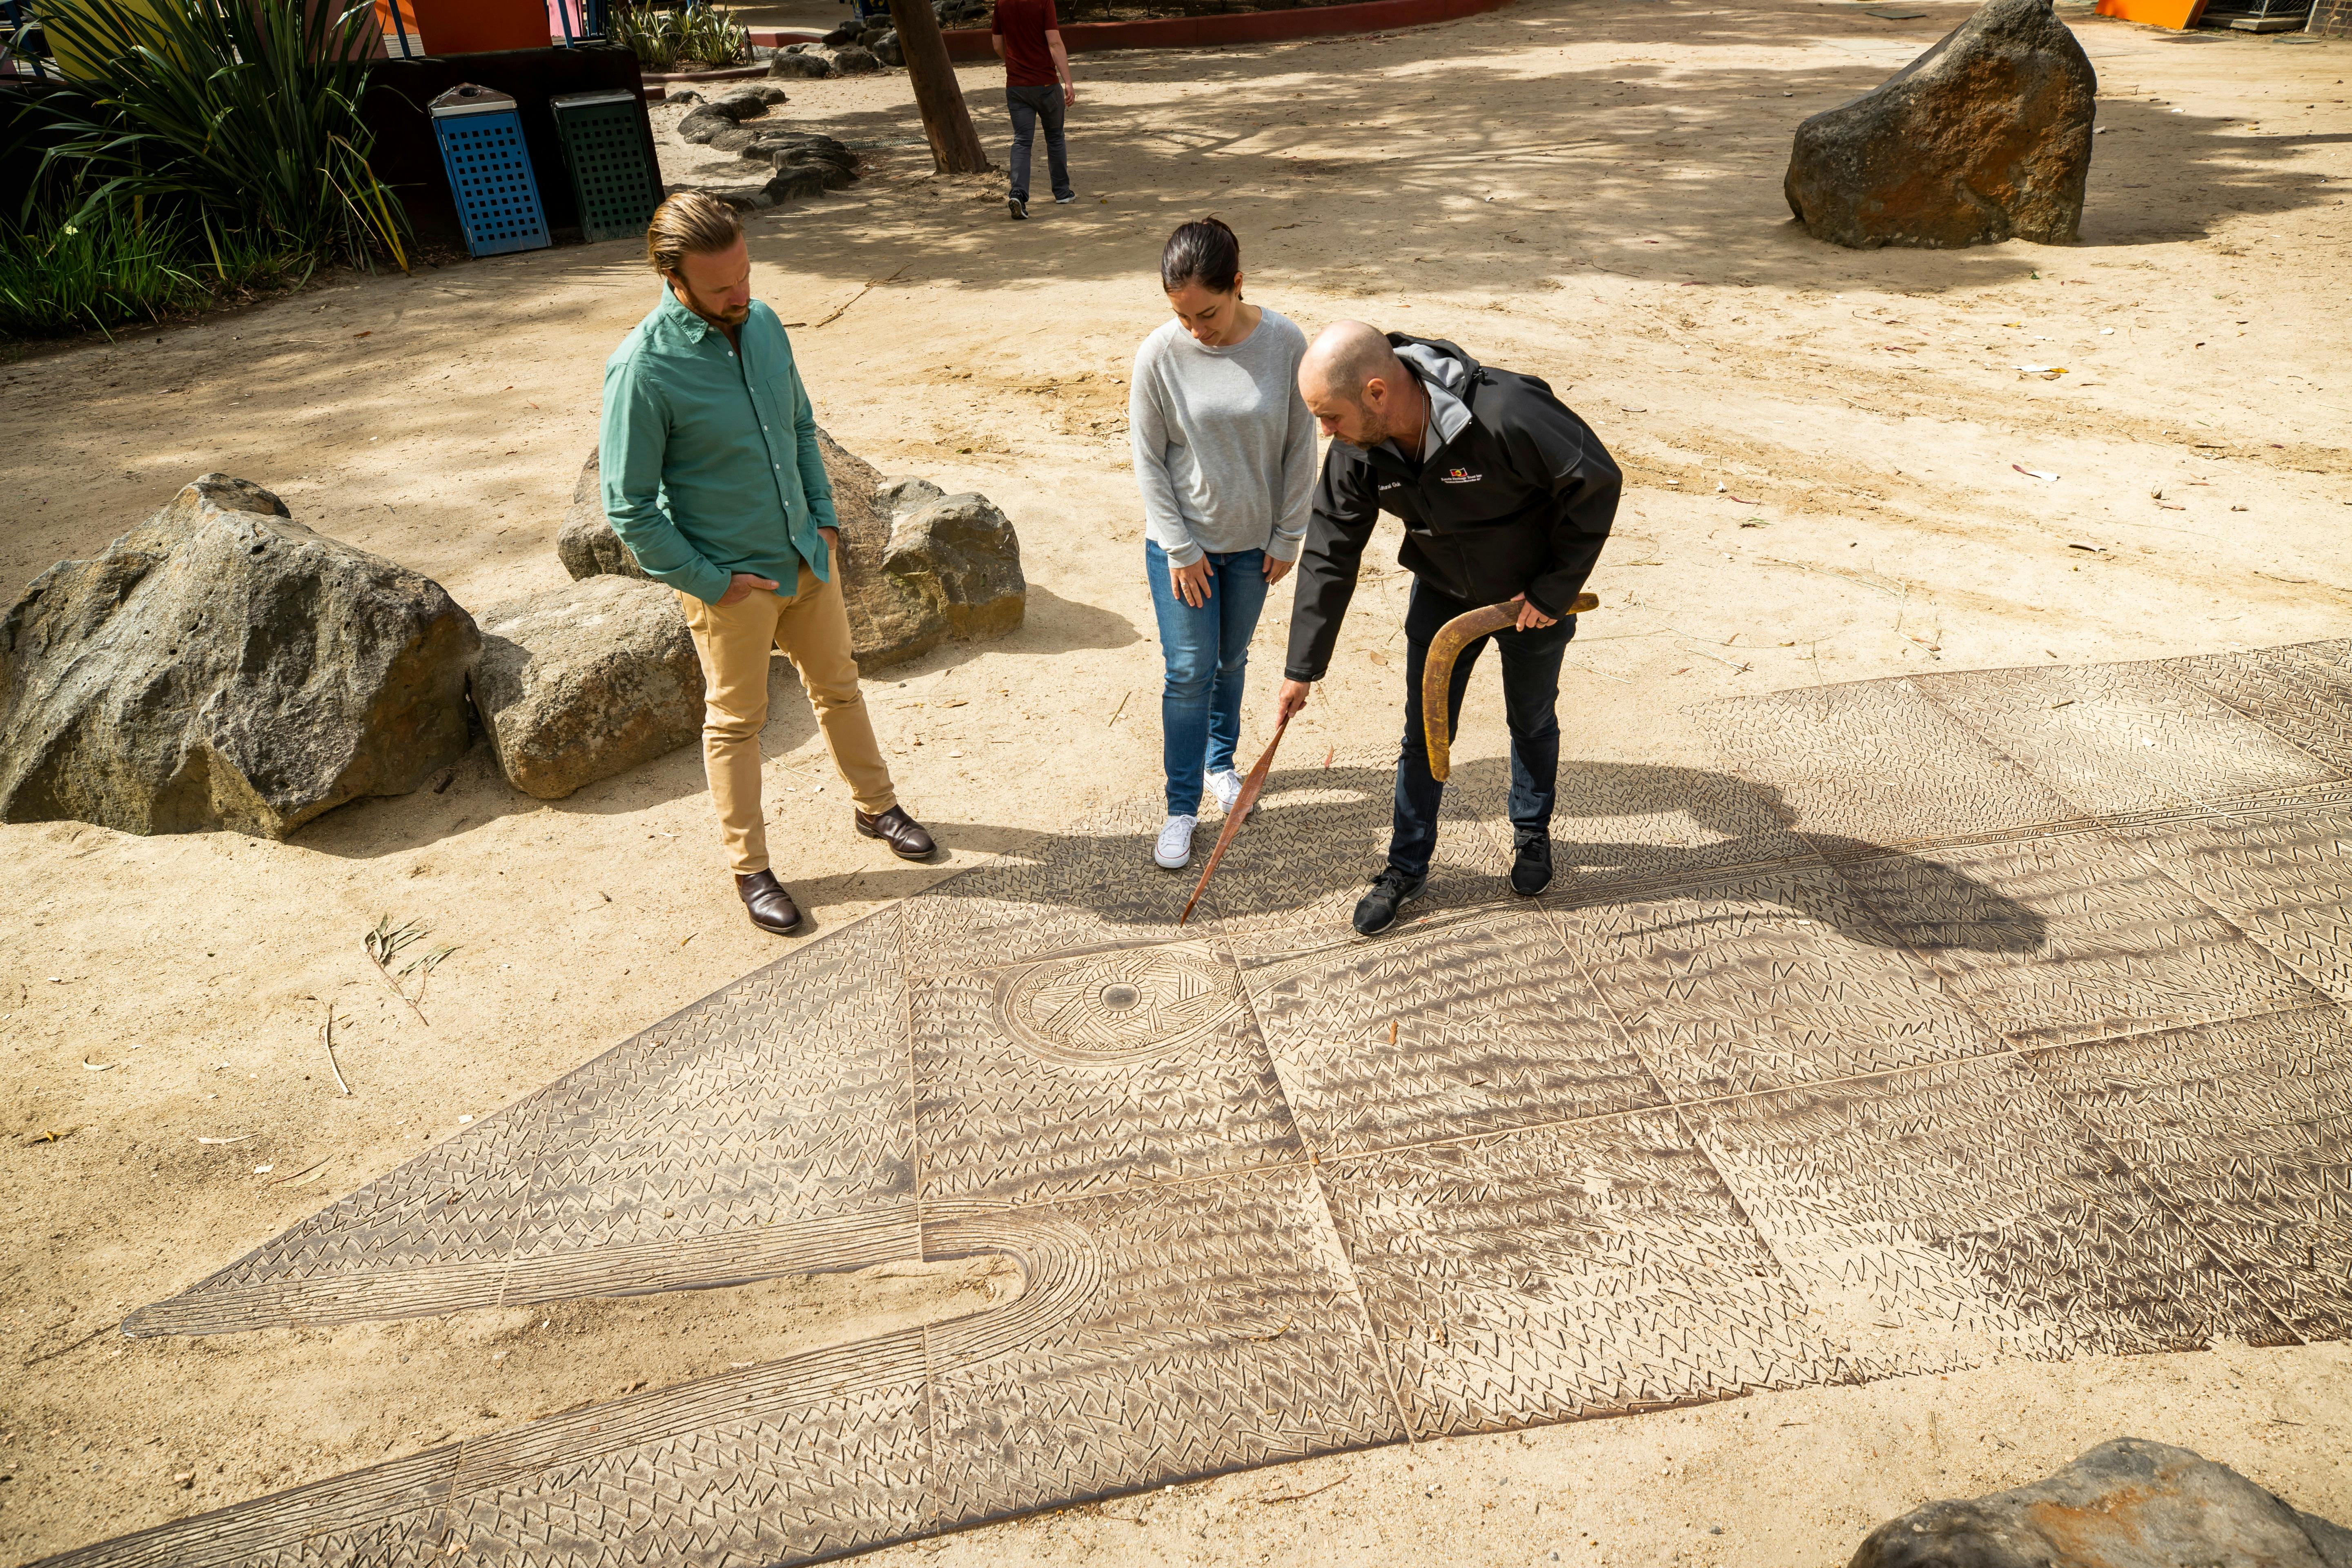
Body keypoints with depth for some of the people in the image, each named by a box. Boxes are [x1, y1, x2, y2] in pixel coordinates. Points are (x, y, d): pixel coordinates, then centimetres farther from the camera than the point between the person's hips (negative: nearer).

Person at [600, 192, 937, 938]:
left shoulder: (763, 323, -4)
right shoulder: (643, 369, -23)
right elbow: (630, 508, -18)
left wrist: (825, 518, 4)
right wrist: (709, 583, -16)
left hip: (807, 559, 6)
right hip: (731, 582, -6)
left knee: (838, 686, 21)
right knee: (737, 721, 11)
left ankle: (875, 805, 43)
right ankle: (750, 867, 28)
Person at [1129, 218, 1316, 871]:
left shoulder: (1285, 343, -13)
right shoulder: (1159, 356, -16)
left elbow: (1300, 447, -4)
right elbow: (1148, 460, -9)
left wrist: (1287, 537, -2)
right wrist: (1181, 550, -10)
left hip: (1253, 540, 2)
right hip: (1182, 542, -2)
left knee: (1231, 659, 18)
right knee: (1189, 670, 0)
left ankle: (1221, 759, 42)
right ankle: (1182, 806, 13)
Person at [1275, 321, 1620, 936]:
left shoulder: (1507, 416, -39)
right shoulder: (1358, 449, -21)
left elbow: (1597, 482, -26)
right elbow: (1329, 554, -11)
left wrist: (1556, 590, -20)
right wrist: (1303, 666, -7)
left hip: (1532, 593, -3)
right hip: (1443, 592, 4)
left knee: (1532, 721, 17)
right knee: (1424, 729, 8)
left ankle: (1532, 834, 43)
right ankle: (1407, 866, 25)